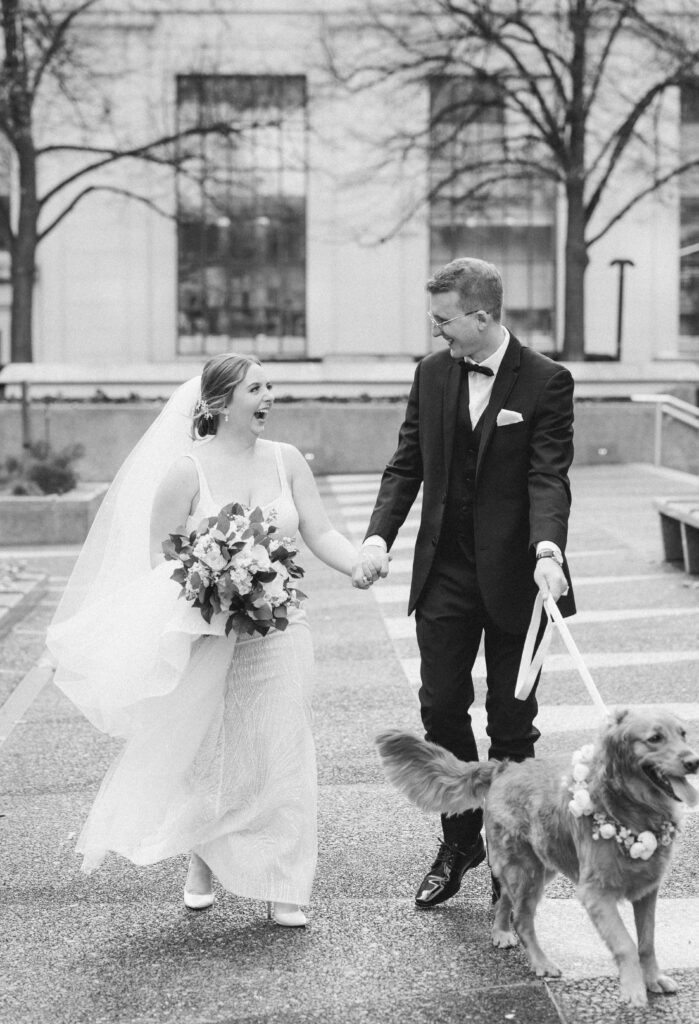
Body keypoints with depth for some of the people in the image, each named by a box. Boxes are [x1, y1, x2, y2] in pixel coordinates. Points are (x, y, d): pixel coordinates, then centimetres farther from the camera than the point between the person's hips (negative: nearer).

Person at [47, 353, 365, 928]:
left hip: (279, 629, 3)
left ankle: (280, 887, 13)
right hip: (207, 633, -3)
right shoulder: (187, 469, -8)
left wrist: (360, 563, -17)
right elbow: (159, 553, -5)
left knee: (279, 756, 2)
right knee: (208, 756, 7)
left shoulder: (286, 461, 3)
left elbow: (320, 533, 1)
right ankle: (202, 866, 32)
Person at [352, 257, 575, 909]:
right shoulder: (432, 373, 5)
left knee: (511, 724, 6)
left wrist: (547, 550, -34)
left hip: (514, 577, -4)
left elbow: (548, 477, -17)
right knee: (441, 709, 8)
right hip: (445, 574, 4)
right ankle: (459, 842, 25)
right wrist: (378, 537, -8)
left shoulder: (546, 381, -10)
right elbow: (406, 465, 6)